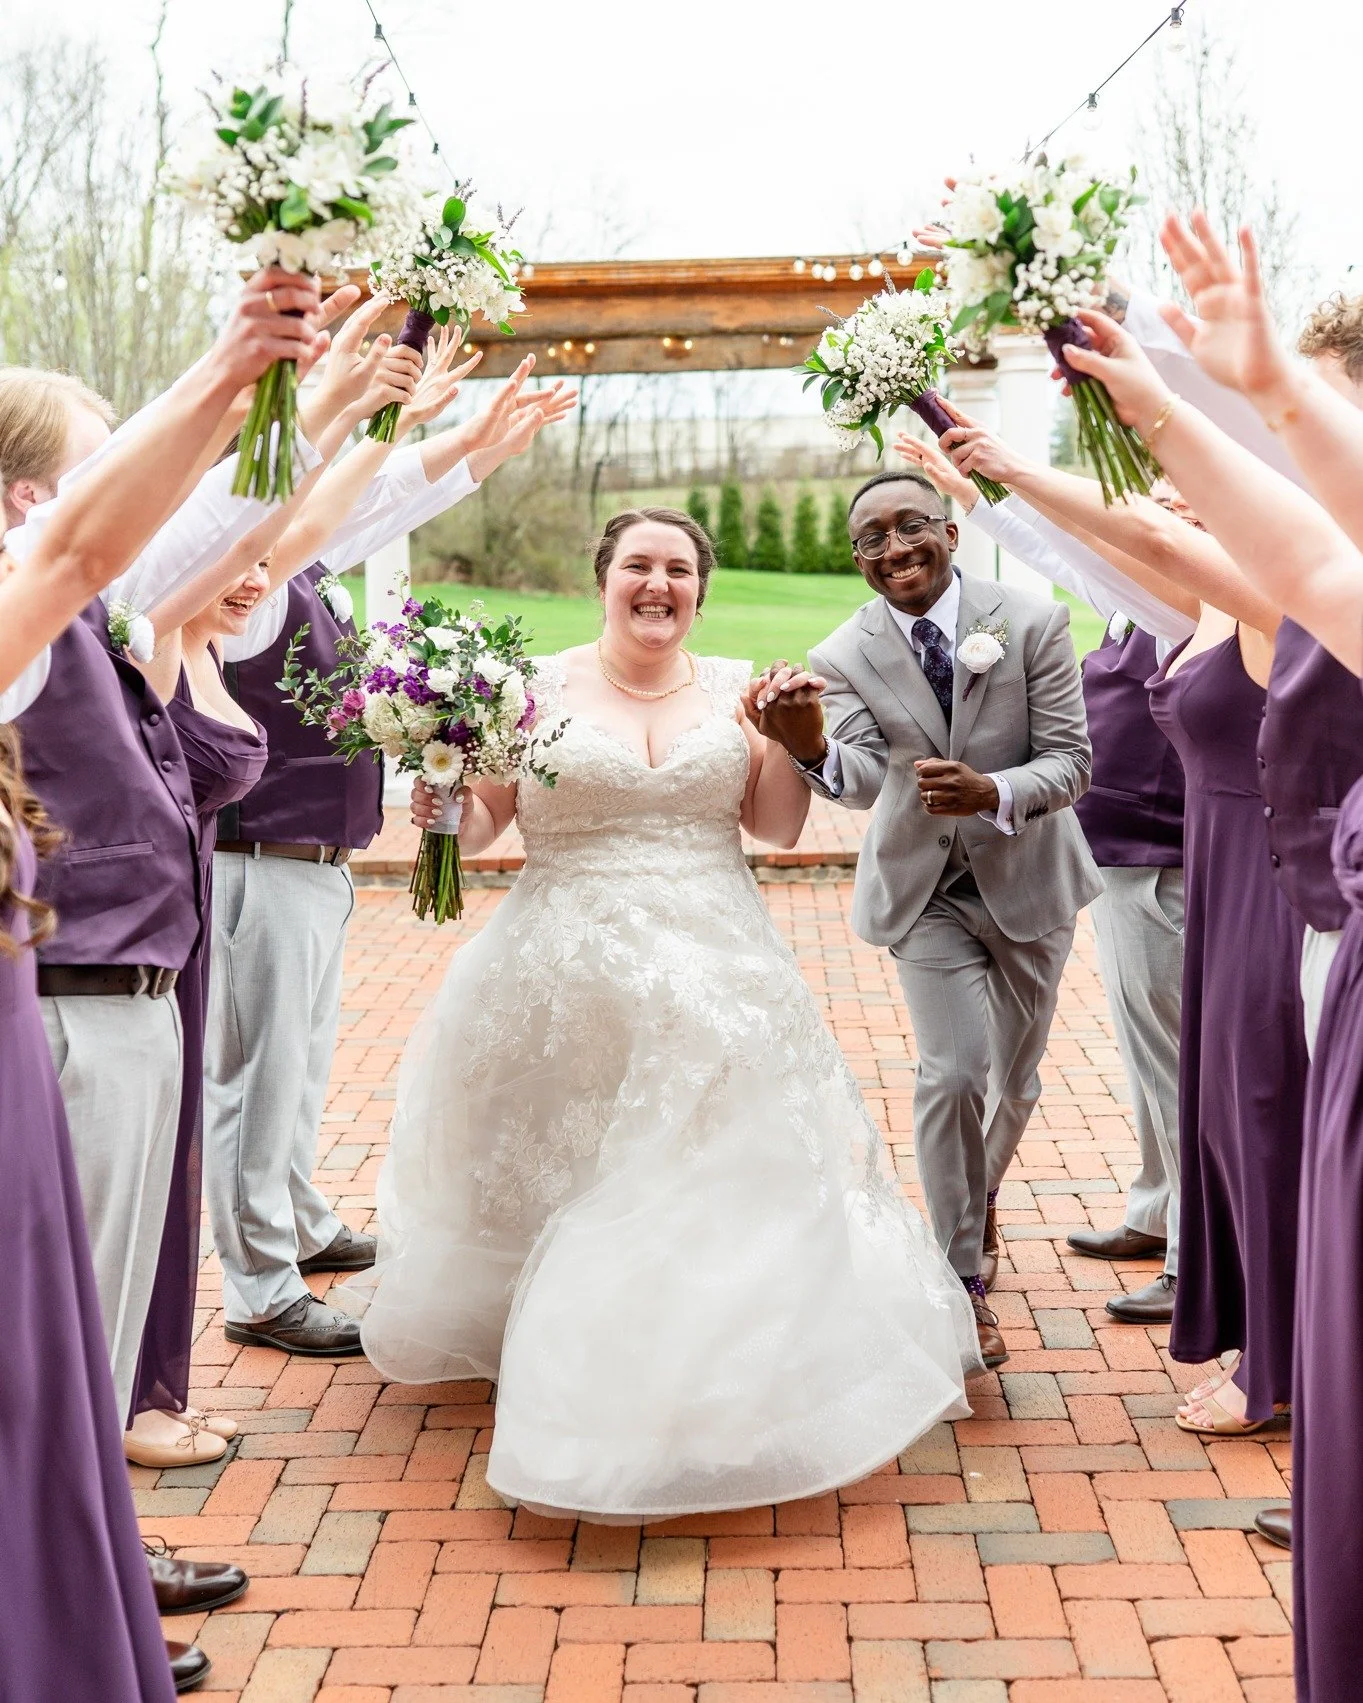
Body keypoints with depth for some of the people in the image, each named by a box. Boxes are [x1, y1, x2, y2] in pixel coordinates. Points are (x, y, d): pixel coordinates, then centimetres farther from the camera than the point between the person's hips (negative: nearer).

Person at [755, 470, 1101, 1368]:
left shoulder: (1033, 623, -16)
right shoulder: (843, 657, -13)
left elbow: (1071, 763, -17)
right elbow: (864, 779, -26)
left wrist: (993, 793, -37)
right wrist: (812, 749, -49)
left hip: (1026, 879, 1)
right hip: (924, 888, -1)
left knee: (1015, 1077, 16)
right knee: (953, 1070, -13)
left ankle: (982, 1194, 48)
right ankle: (964, 1278, 3)